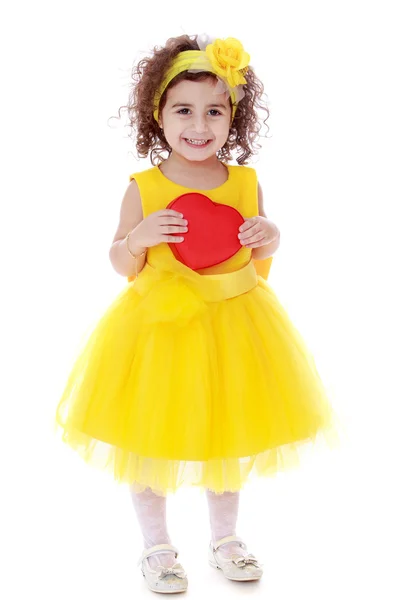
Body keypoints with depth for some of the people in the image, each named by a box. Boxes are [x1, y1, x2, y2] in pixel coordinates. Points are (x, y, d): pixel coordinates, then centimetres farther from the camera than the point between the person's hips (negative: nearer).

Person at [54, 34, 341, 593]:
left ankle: (225, 538, 38)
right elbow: (122, 266, -3)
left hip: (232, 324, 3)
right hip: (158, 325, -2)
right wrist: (138, 238, -24)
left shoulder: (245, 183, -3)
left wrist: (269, 239, -13)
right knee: (150, 439, 9)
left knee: (230, 436, 16)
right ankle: (157, 546, 31)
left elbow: (258, 260, 8)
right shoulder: (143, 189, -10)